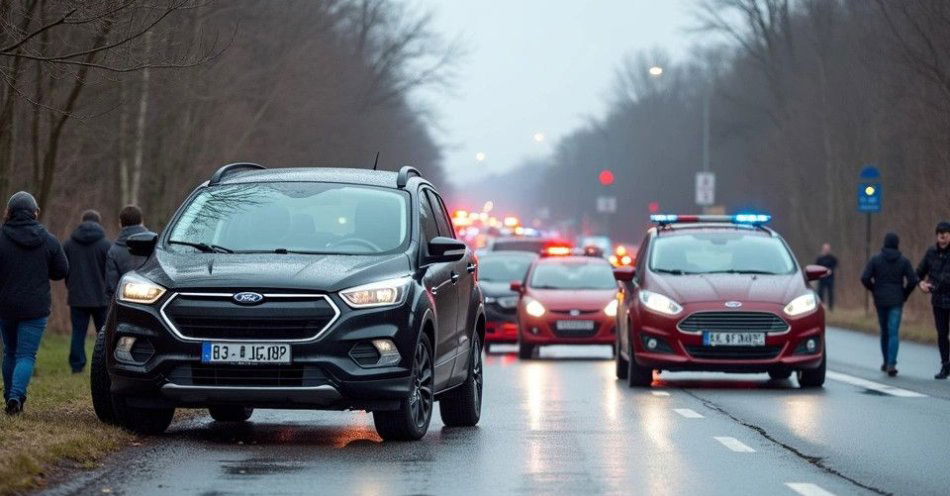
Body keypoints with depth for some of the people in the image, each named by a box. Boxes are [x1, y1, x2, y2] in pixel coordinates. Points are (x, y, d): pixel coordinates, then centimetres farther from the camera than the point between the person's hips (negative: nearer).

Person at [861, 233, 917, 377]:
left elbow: (865, 278, -8)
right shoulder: (904, 261, -1)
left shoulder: (875, 259, -1)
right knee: (894, 332, -5)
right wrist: (904, 294, 8)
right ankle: (891, 365, -16)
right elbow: (912, 280, -6)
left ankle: (887, 362, 25)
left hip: (880, 300, 1)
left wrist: (874, 290, 8)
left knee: (884, 331, 16)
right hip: (896, 301, -1)